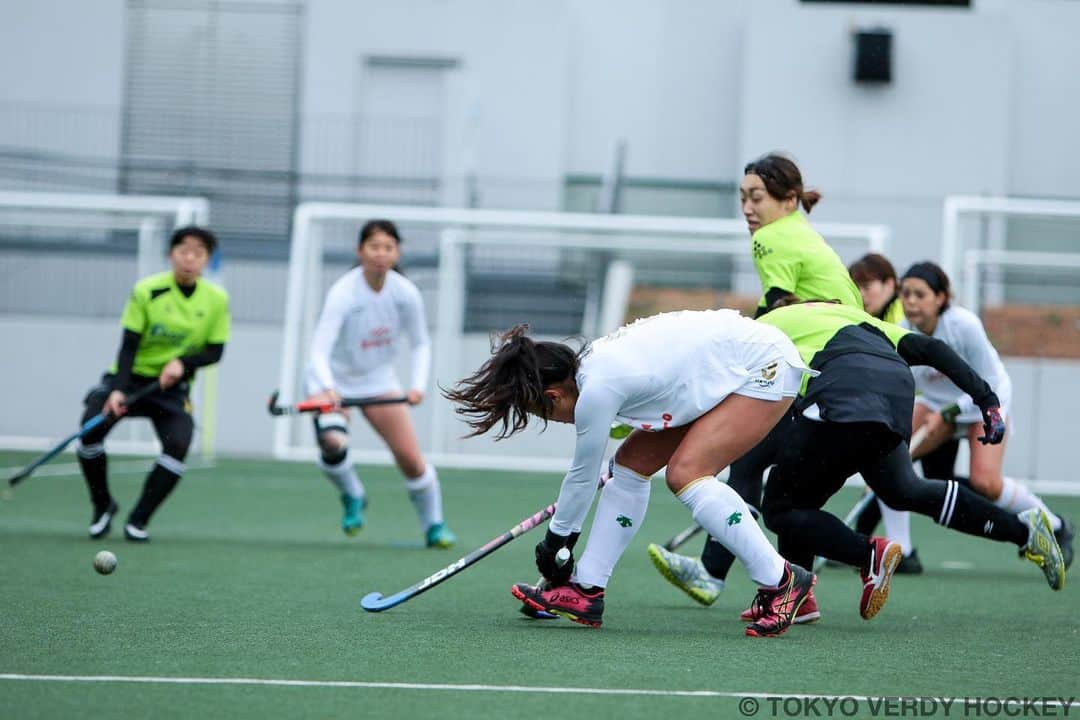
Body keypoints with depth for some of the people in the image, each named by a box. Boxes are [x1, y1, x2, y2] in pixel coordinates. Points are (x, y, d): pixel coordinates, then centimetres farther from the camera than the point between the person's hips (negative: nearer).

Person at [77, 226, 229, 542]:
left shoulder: (216, 300, -6)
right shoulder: (147, 290, -13)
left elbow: (214, 351, 0)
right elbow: (129, 344, -13)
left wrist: (183, 363, -19)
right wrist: (118, 390, -26)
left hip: (172, 386, 1)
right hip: (130, 376, -1)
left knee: (178, 444, -24)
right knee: (91, 428, -23)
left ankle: (139, 519, -6)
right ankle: (102, 506, 2)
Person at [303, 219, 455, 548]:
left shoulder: (406, 293, -14)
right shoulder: (343, 293, -28)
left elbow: (420, 344, 1)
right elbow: (320, 350, -37)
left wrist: (418, 385, -16)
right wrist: (327, 389, -55)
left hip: (378, 379, 3)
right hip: (334, 382, -3)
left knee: (410, 457, -4)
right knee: (333, 442, -29)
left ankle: (434, 525, 18)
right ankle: (351, 497, 3)